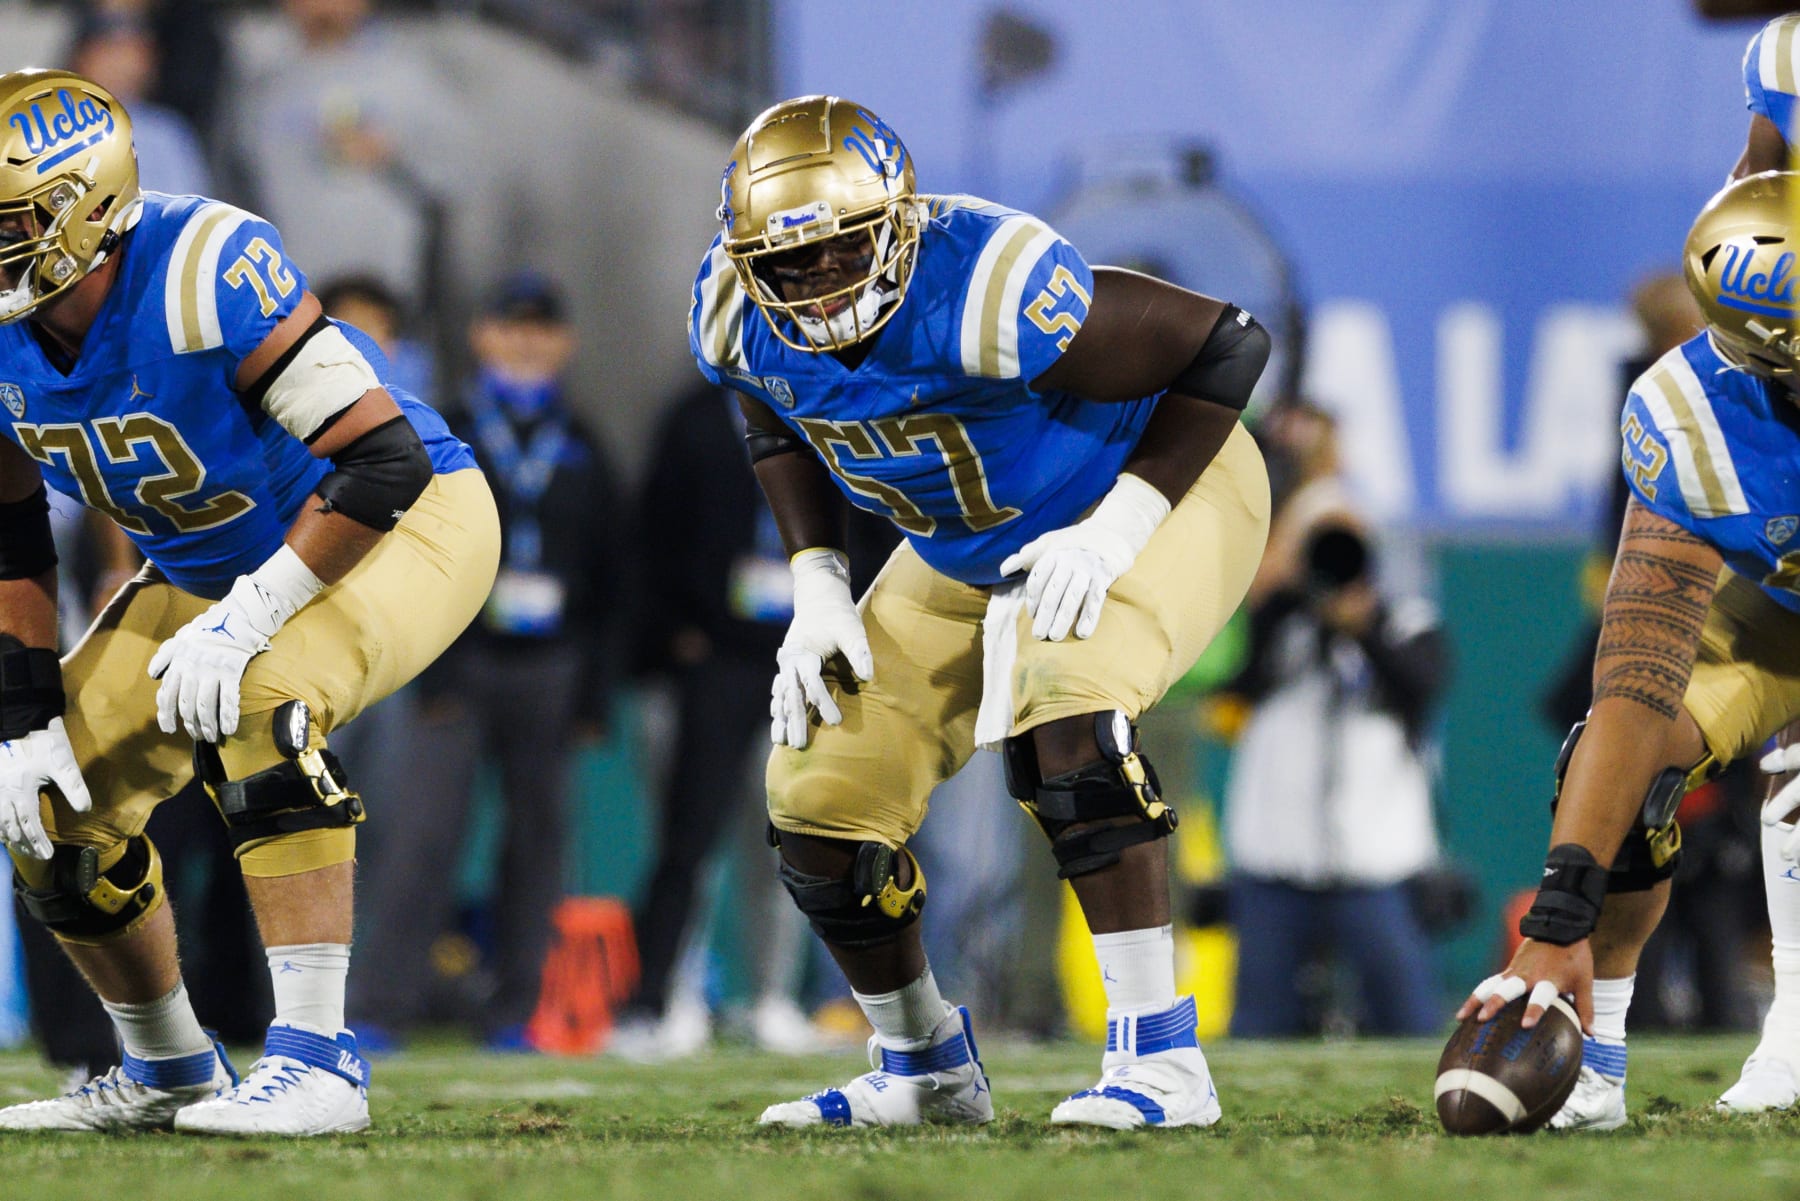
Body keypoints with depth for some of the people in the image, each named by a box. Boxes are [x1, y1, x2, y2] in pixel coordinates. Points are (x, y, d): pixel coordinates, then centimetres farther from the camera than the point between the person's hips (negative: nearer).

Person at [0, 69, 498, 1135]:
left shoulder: (205, 272, -34)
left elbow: (383, 461, -33)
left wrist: (245, 619, -34)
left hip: (402, 528, -8)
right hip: (205, 564, 8)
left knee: (253, 709, -35)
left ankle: (316, 1062, -32)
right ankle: (167, 1077, 23)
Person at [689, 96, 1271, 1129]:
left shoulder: (989, 295, -37)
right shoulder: (743, 319, -16)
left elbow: (1226, 345, -27)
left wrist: (1117, 526, -30)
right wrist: (819, 587, -3)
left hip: (1155, 492, -7)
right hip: (967, 556, 7)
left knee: (1063, 718, -34)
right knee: (822, 798, 0)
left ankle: (1160, 1059, -28)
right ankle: (924, 1071, 23)